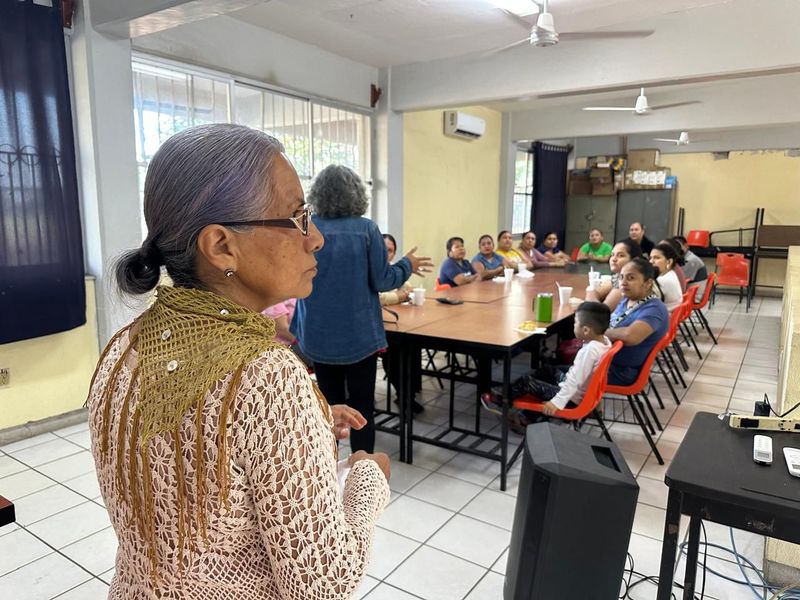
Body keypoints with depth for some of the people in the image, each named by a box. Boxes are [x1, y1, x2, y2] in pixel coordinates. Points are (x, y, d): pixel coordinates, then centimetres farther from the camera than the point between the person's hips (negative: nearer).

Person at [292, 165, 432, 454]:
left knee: (329, 405, 17)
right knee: (361, 406, 9)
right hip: (359, 334, -3)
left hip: (318, 334, 3)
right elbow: (382, 281, -9)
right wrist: (407, 265, 8)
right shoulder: (366, 229, -11)